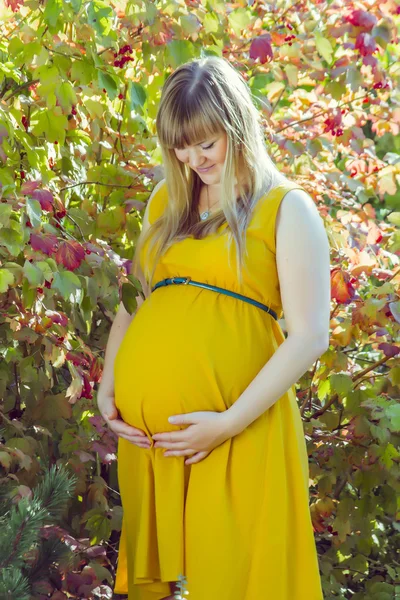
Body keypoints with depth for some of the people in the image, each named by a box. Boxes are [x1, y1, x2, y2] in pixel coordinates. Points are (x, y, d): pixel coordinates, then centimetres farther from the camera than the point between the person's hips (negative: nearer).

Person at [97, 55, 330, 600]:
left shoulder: (286, 208, 0)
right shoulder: (167, 201, 16)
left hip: (236, 425, -5)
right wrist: (107, 388, 6)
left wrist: (230, 422, -14)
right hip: (143, 420, 5)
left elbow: (310, 336, -7)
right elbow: (131, 298, 21)